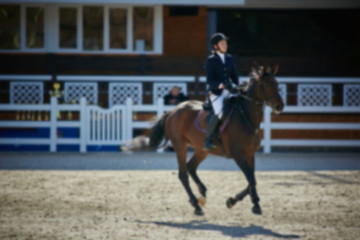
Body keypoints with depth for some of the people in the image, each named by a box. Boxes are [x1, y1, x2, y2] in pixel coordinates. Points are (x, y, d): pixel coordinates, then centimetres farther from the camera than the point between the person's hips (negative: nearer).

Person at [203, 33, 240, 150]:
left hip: (229, 92, 6)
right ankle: (208, 140, -22)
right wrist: (222, 85, -26)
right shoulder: (211, 60, -4)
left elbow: (234, 76, 17)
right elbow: (209, 81, -10)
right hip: (215, 92, -6)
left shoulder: (229, 59, 12)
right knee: (219, 112, -29)